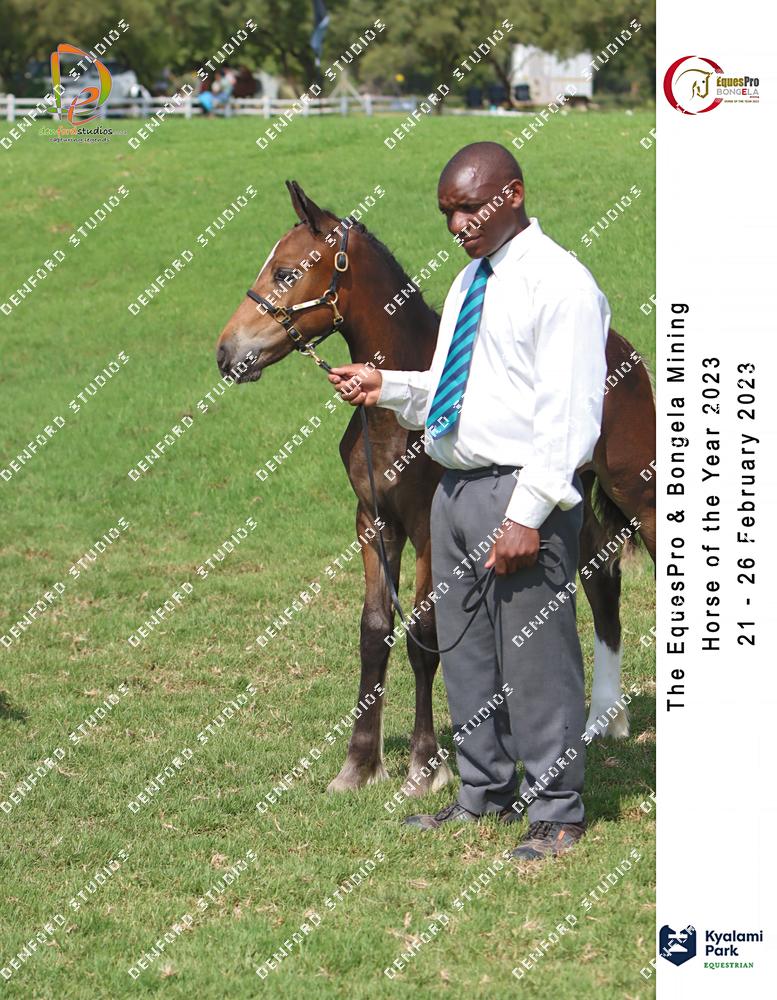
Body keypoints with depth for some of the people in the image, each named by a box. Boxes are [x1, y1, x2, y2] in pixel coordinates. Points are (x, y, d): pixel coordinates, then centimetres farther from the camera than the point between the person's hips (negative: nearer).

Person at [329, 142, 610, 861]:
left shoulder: (559, 283, -12)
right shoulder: (472, 281, 16)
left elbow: (570, 414, -17)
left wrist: (526, 514, -22)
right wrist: (389, 388, 8)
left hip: (521, 491, -9)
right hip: (458, 485, 9)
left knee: (535, 656, -3)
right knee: (464, 651, 15)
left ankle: (556, 812, 8)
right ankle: (485, 793, 28)